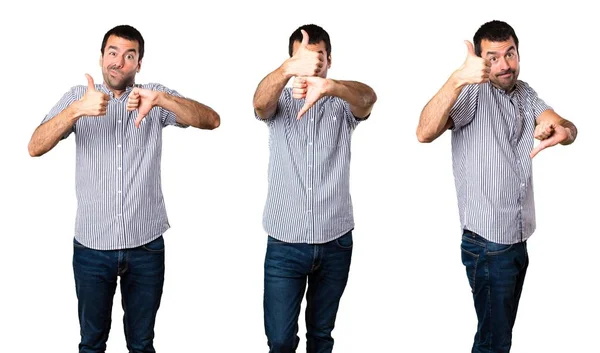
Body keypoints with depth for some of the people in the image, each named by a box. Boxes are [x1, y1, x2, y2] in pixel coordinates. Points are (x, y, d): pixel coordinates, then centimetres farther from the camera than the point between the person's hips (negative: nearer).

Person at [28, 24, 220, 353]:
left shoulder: (155, 97, 0)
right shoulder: (77, 96, 1)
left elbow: (211, 120, -14)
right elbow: (35, 147, -10)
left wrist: (162, 99, -30)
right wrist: (76, 110, -28)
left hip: (146, 245, 0)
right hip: (91, 246, 0)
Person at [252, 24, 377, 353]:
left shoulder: (343, 104, 1)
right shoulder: (279, 101, 2)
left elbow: (368, 97, -23)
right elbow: (260, 103, -22)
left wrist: (329, 86, -47)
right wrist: (288, 69, -45)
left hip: (335, 242, 1)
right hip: (284, 243, -1)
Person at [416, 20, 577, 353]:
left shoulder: (525, 94, 10)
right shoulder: (473, 92, -14)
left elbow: (564, 126, -4)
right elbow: (425, 133, -31)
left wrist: (562, 130, -29)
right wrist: (458, 78, -47)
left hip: (519, 238, 7)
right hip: (488, 244, -7)